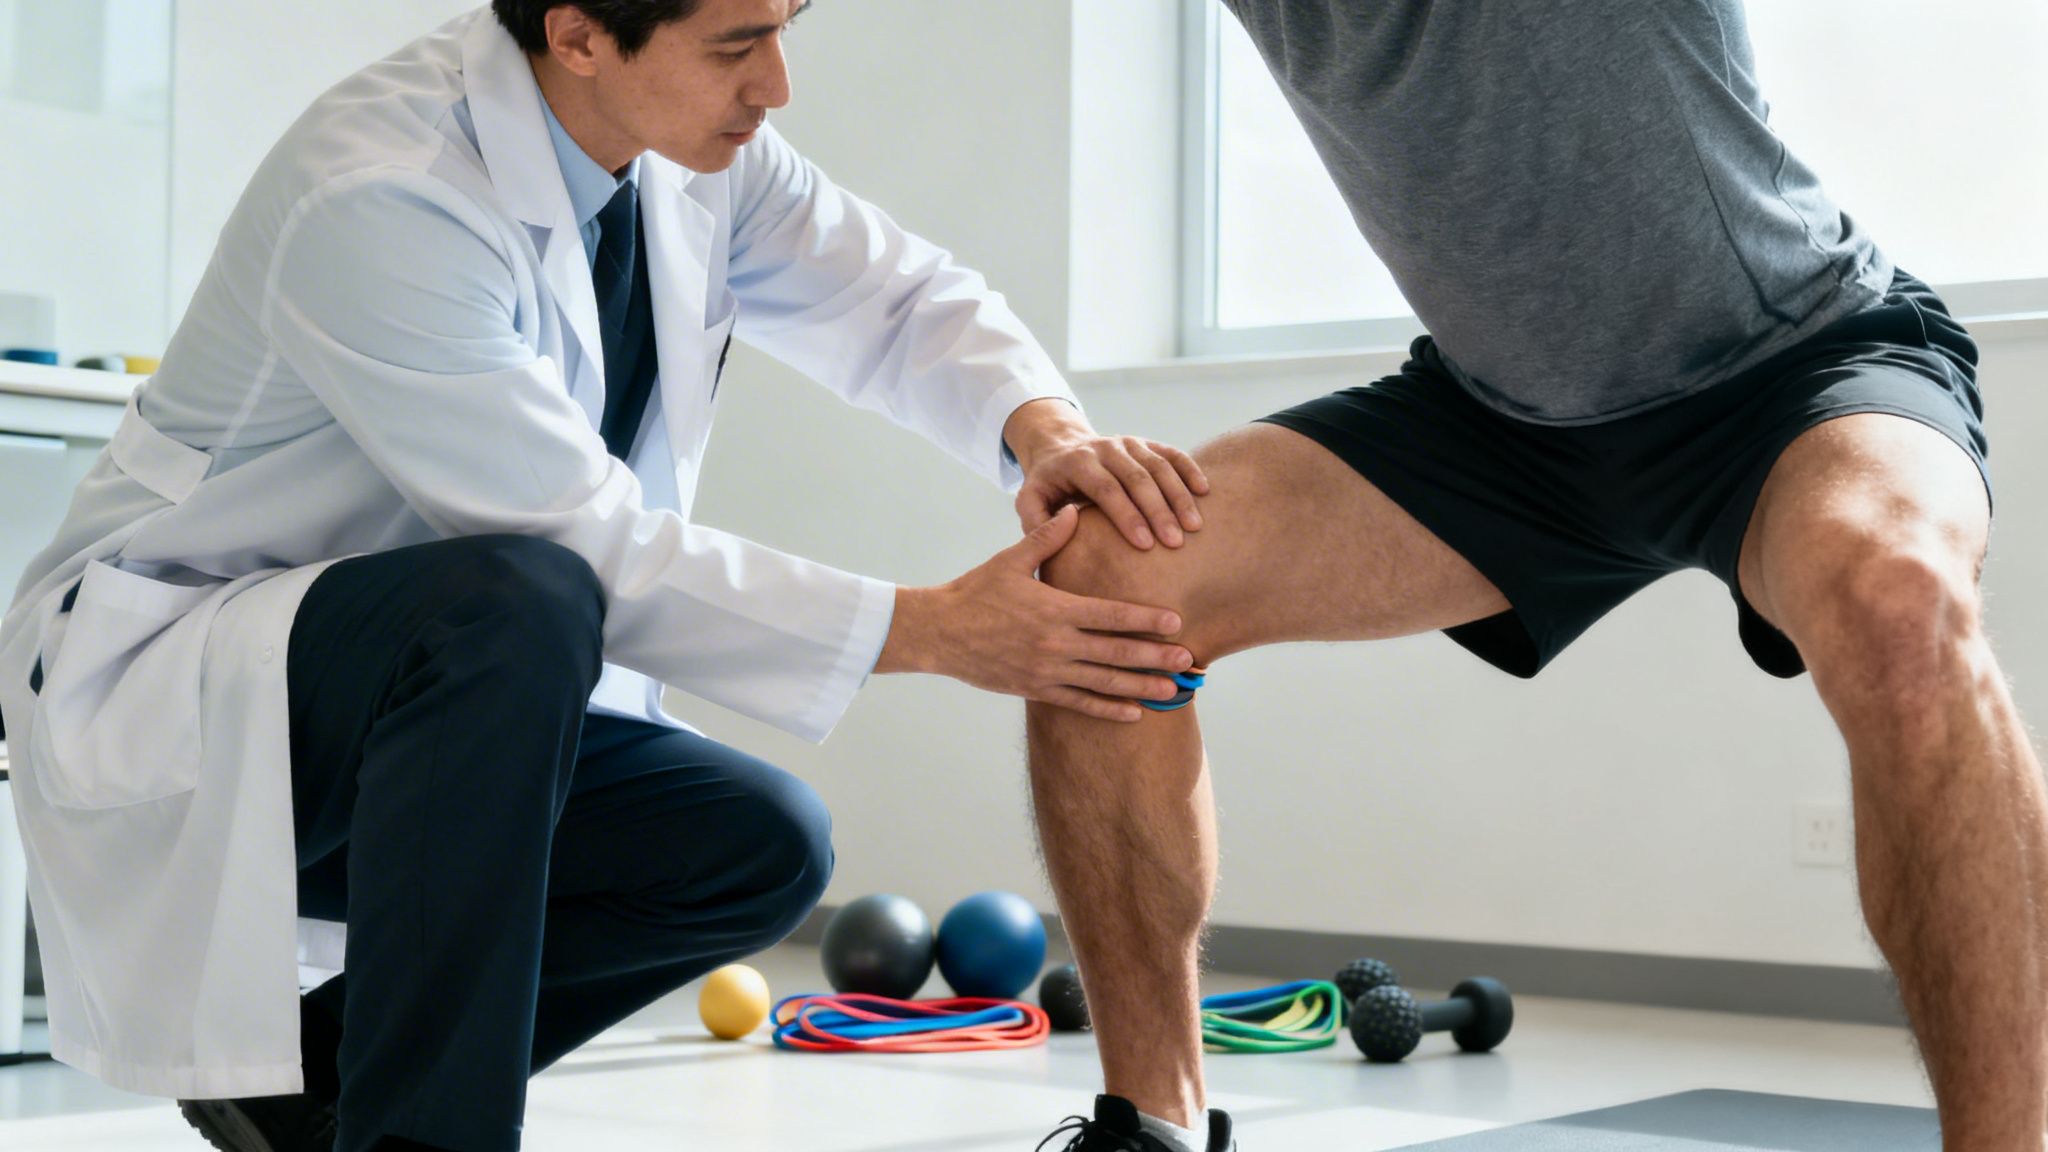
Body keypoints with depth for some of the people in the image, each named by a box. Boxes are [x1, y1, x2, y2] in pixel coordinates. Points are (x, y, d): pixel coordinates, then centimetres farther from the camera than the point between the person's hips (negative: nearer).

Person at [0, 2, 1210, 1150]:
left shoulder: (698, 140, -5)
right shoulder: (377, 203, -28)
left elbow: (904, 297, 3)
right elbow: (593, 551, -28)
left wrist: (1044, 428, -19)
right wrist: (935, 628, -28)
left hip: (438, 688, 8)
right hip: (158, 675, -8)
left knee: (766, 847, -8)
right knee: (519, 598, -36)